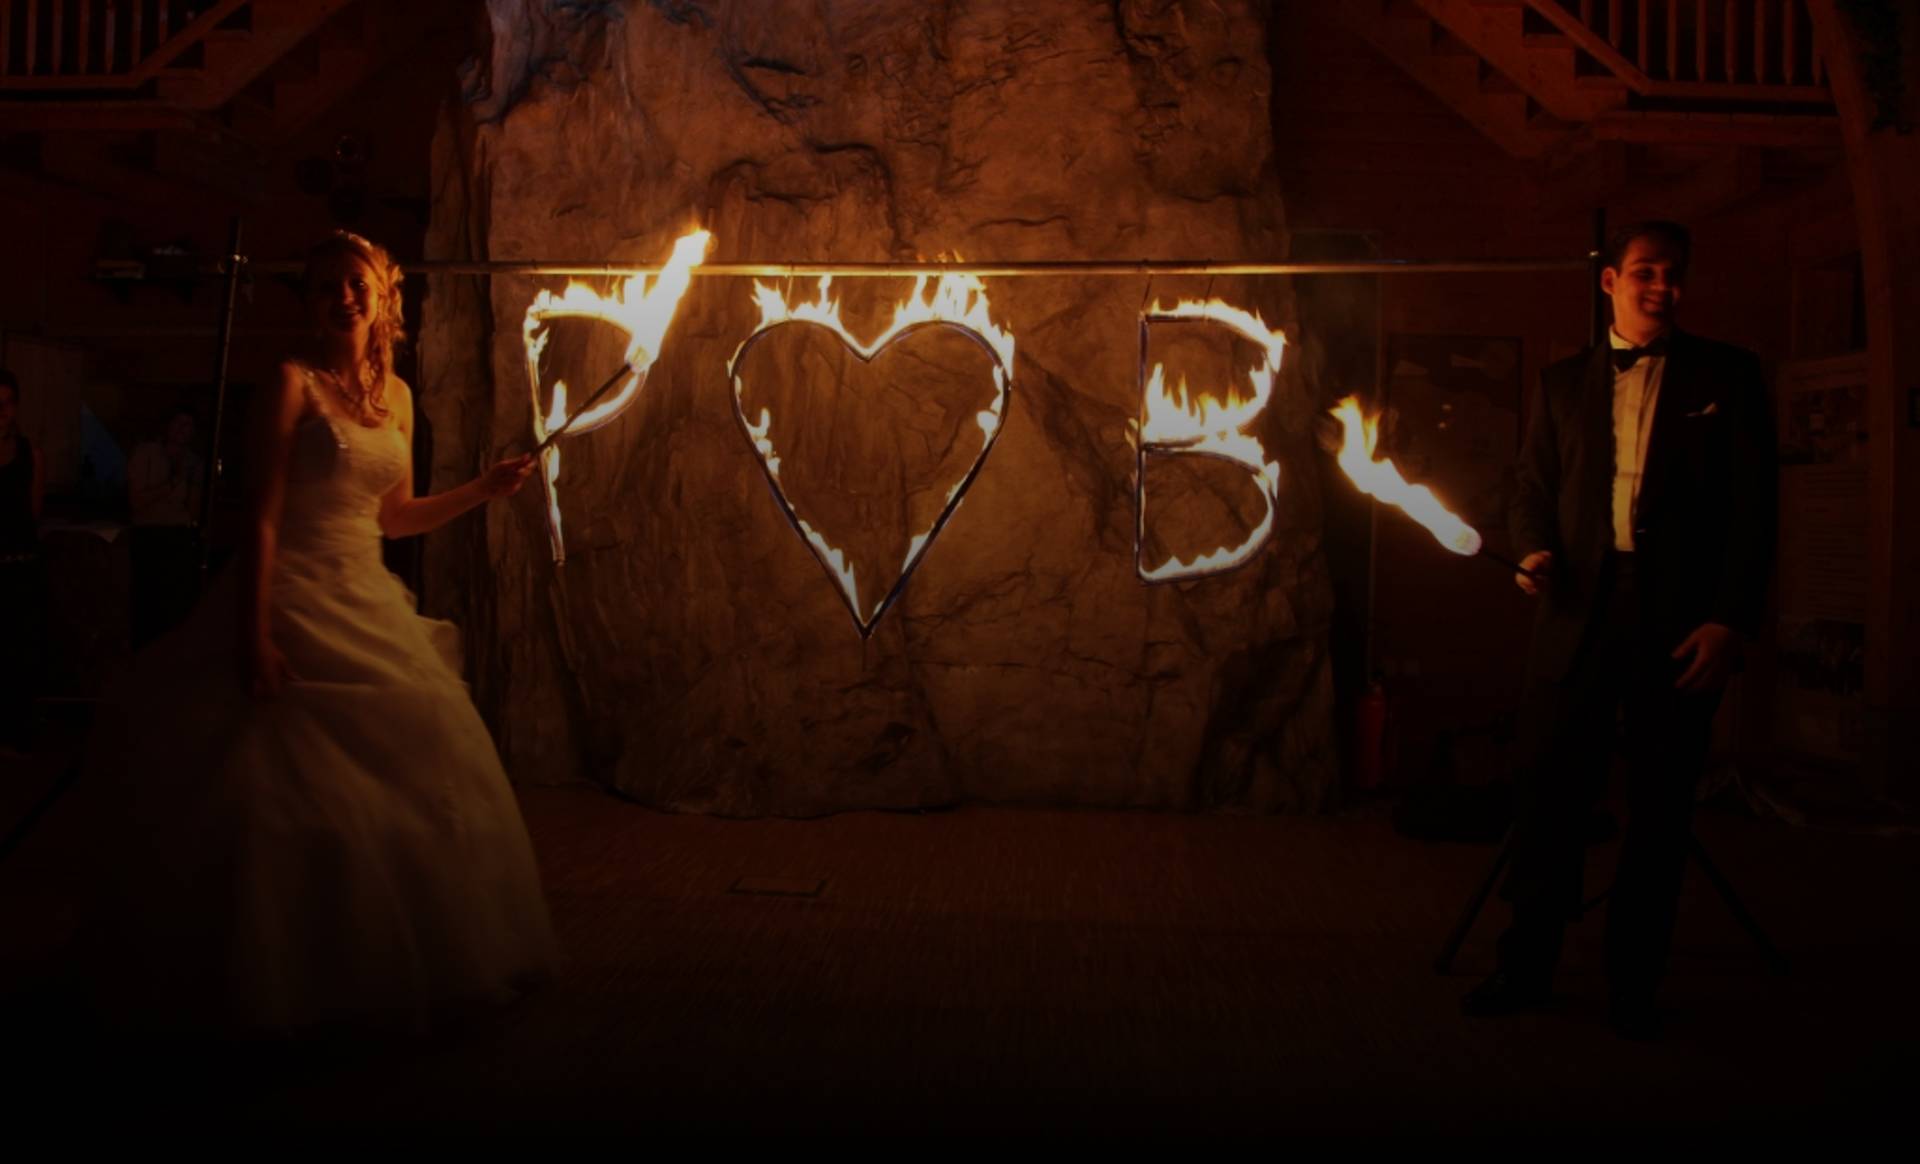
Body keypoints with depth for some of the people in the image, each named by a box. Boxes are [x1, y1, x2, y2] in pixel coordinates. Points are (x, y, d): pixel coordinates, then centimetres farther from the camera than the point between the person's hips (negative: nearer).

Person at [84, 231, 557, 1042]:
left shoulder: (395, 394, 12)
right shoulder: (294, 383, -6)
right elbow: (262, 518, -12)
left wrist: (482, 490, 8)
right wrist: (254, 635, -19)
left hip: (369, 607, 7)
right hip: (297, 601, -7)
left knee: (412, 780, 8)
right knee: (292, 798, -5)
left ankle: (378, 970, 24)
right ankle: (274, 983, 11)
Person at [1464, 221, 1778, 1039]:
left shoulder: (1727, 375, 7)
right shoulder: (1563, 383, 13)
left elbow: (1753, 506, 2)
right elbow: (1533, 489, 14)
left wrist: (1730, 620, -8)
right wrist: (1534, 550, -8)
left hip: (1683, 621, -1)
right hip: (1581, 612, 1)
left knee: (1660, 807, 6)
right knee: (1547, 793, 1)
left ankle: (1633, 986, 18)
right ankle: (1526, 968, 14)